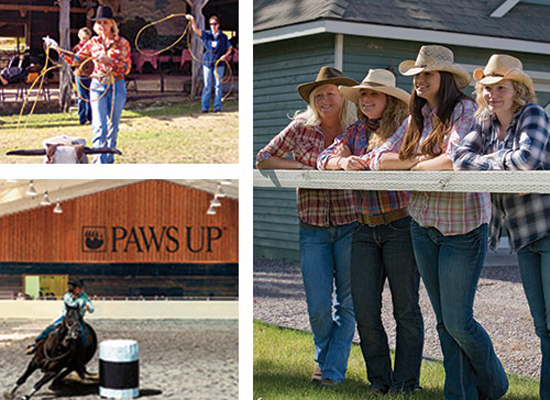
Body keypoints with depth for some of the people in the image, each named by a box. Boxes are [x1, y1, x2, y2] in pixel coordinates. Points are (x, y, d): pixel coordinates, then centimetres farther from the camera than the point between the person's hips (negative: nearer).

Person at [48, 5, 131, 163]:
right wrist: (58, 49, -2)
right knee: (99, 128, -9)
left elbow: (127, 68, -8)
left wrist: (109, 60, -21)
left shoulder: (122, 43, -1)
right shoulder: (93, 43, 5)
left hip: (117, 87, 0)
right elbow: (75, 60, 10)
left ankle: (109, 161, 23)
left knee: (113, 127, 9)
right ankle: (99, 165, -13)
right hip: (98, 86, 0)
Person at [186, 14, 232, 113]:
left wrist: (225, 55, -9)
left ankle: (217, 107, 7)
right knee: (207, 86, 1)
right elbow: (196, 30, -11)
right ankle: (205, 107, 5)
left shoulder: (223, 37, 4)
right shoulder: (206, 34, 3)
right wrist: (192, 21, -28)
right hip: (207, 63, 0)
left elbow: (229, 49, 10)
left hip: (219, 64, 0)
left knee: (218, 86, 1)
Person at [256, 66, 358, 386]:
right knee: (318, 306, 0)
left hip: (350, 225, 0)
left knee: (347, 302, 3)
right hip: (313, 228, 1)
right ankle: (325, 359, 26)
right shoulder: (301, 127, 4)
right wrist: (302, 166, -8)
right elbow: (263, 160, 5)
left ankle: (333, 370, 14)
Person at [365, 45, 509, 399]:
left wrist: (417, 166, -7)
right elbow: (380, 158, 5)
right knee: (444, 321, 10)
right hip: (424, 226, 7)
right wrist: (420, 159, -11)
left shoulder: (465, 111, -9)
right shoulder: (416, 118, 11)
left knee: (457, 321, -3)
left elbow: (457, 160, -24)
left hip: (463, 227, -6)